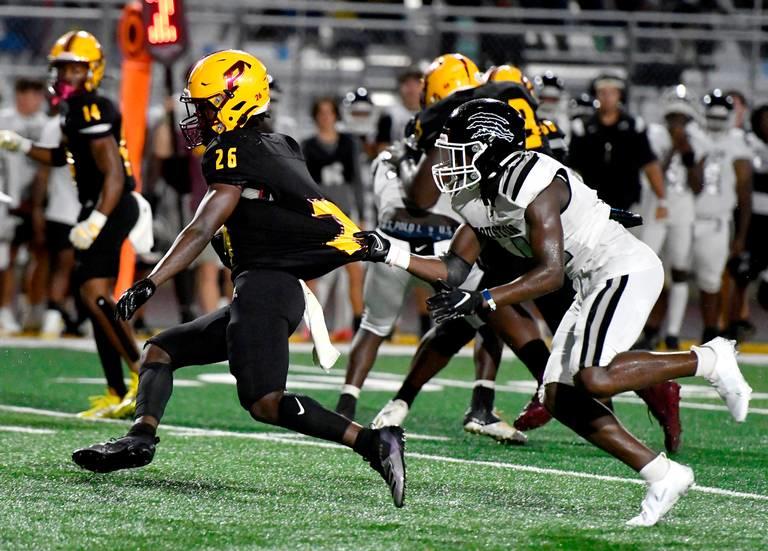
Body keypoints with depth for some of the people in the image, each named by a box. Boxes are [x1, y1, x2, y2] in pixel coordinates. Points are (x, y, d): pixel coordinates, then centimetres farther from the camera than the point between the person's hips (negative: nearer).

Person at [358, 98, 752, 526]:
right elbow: (454, 272, 9)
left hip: (627, 269, -10)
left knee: (594, 379, -27)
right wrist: (389, 254, -1)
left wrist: (481, 302, -30)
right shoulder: (483, 198, 8)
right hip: (595, 283, 10)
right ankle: (663, 475, 1)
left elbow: (551, 273, -26)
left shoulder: (533, 185, -21)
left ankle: (708, 361, -9)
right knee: (563, 401, 0)